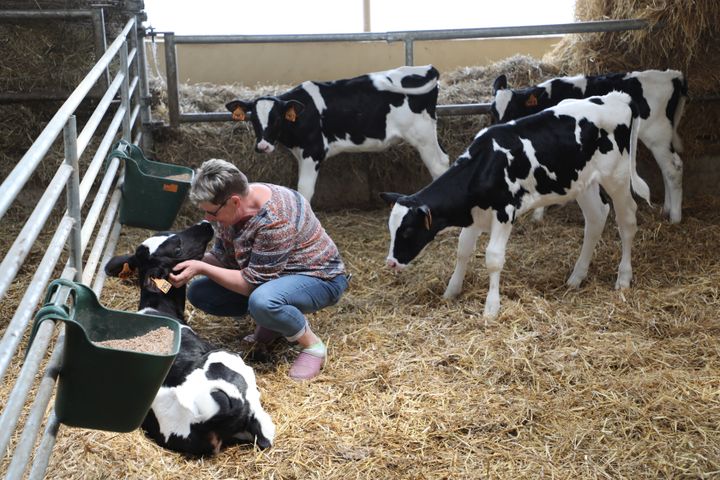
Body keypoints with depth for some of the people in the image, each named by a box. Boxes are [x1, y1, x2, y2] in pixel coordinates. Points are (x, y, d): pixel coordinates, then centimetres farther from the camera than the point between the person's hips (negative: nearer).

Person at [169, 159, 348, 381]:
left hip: (318, 277, -8)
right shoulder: (230, 205, -10)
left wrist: (201, 268, -27)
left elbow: (252, 283, -27)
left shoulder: (275, 220, -33)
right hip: (269, 276, 8)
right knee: (199, 292, -3)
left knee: (262, 301, -39)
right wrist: (192, 262, -18)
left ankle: (313, 346, -13)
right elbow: (223, 256, 0)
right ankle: (272, 321, 8)